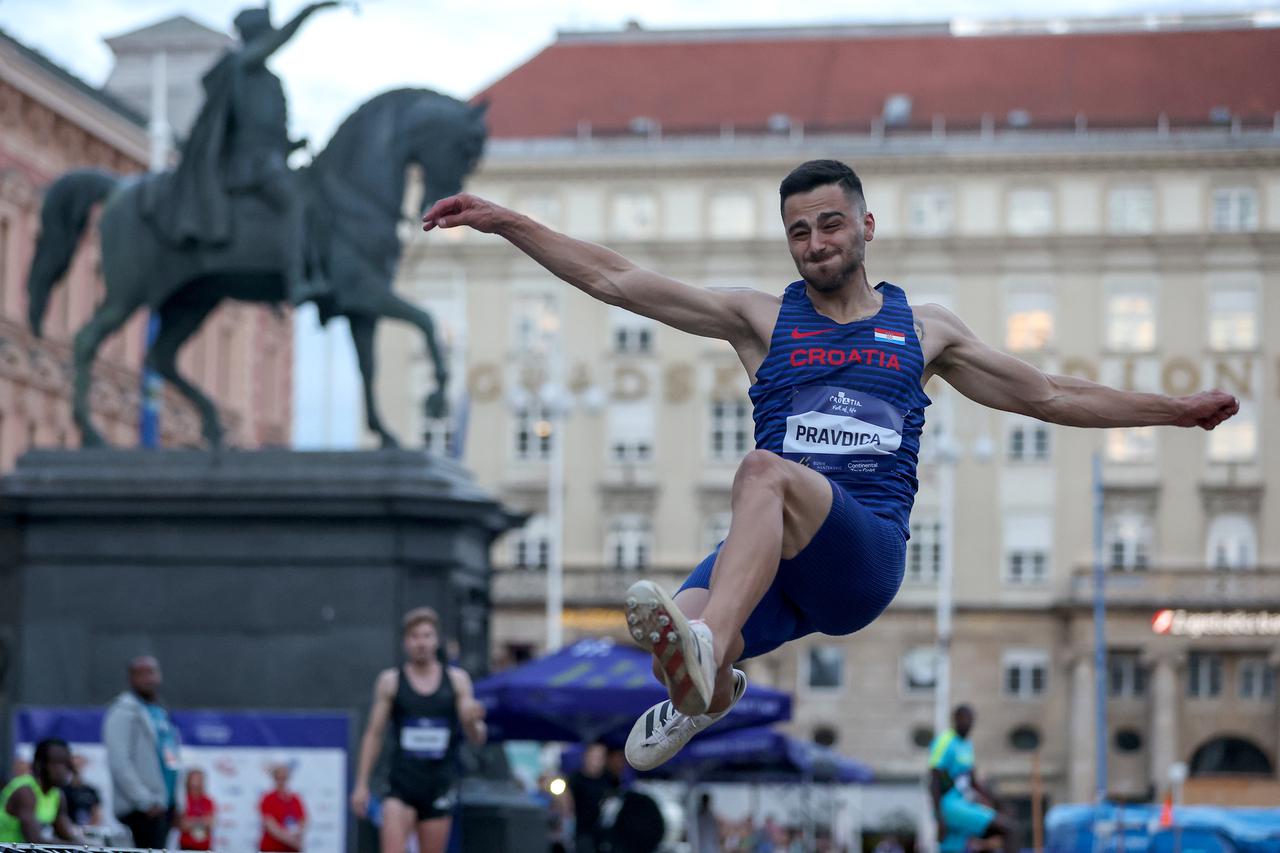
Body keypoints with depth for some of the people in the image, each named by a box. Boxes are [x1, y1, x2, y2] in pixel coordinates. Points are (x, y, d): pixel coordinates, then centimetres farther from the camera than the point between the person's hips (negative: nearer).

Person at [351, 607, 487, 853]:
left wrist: (471, 722, -18)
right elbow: (374, 734, 7)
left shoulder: (457, 680, 7)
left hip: (439, 787, 2)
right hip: (402, 785, -2)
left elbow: (477, 738, 6)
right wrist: (361, 784, 1)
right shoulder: (390, 682, 4)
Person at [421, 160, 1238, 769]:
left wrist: (1177, 408, 26)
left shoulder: (923, 329, 22)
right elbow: (615, 280, 13)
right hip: (772, 558, 1)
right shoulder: (762, 318, 19)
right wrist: (504, 222, 5)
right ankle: (704, 692, 6)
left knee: (766, 470, -35)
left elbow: (1049, 395, 29)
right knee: (676, 634, -31)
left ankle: (704, 648, -55)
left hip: (869, 550, -1)